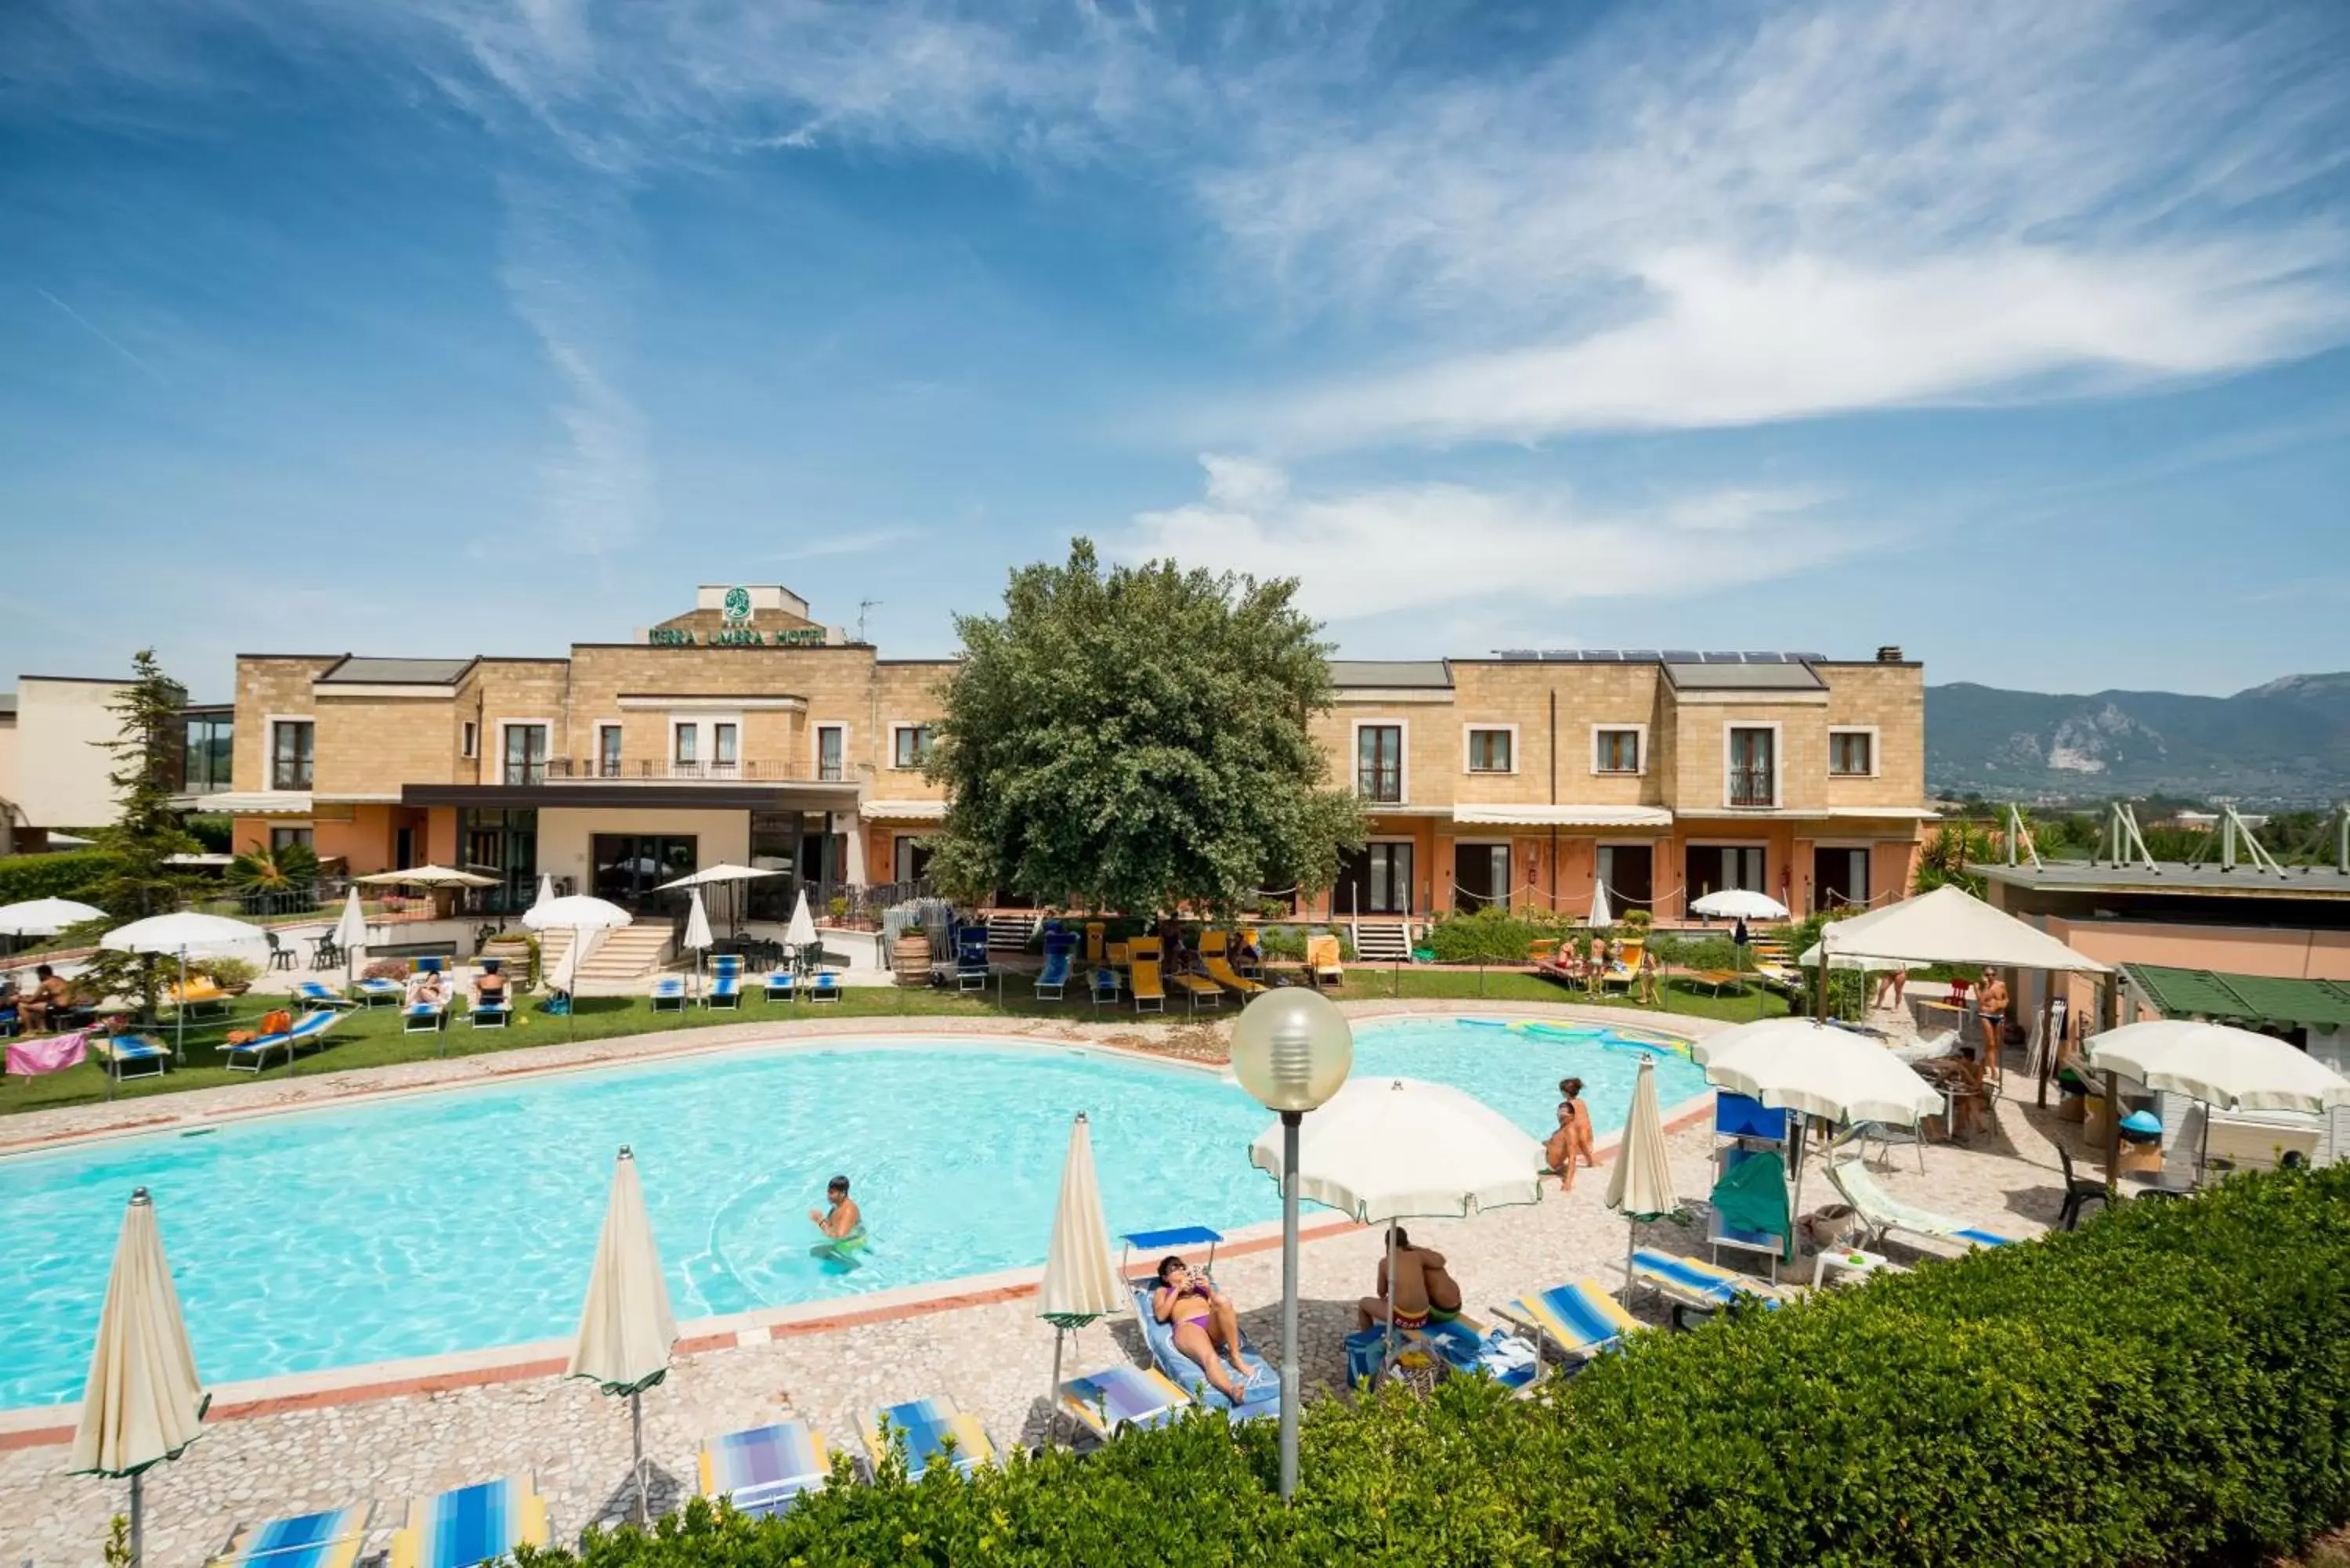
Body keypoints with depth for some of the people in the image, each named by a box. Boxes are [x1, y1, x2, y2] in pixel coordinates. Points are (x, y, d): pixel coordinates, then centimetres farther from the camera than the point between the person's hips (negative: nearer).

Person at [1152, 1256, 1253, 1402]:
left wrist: (1209, 1288, 8)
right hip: (1187, 1327, -3)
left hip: (1213, 1325, 3)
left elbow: (1218, 1304, 23)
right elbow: (1160, 1315, 10)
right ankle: (1232, 1391, -65)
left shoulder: (1199, 1284, 39)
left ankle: (1235, 1357, -32)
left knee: (1223, 1300, -35)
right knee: (1209, 1358, -38)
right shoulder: (1162, 1291, 32)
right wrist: (1177, 1290, 7)